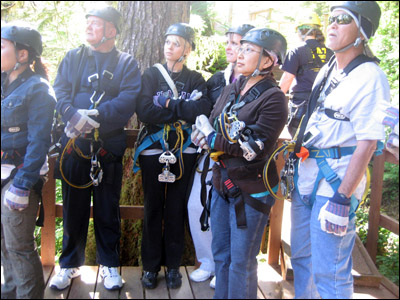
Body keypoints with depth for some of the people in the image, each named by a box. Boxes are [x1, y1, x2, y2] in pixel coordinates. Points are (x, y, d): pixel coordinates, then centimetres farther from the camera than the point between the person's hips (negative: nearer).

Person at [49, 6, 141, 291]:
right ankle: (70, 264, 25)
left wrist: (96, 116, -23)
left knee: (108, 209, 8)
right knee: (73, 206, 10)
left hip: (108, 147, -2)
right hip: (74, 143, 2)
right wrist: (75, 116, -20)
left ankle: (109, 264, 23)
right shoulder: (72, 58, 11)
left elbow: (128, 101, -11)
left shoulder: (127, 63, 3)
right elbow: (60, 92, -1)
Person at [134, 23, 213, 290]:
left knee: (177, 208, 6)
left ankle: (173, 265, 19)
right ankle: (151, 266, 17)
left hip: (184, 151, 0)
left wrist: (168, 104, -14)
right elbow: (144, 112, -12)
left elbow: (203, 108, -14)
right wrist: (183, 110, -13)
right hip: (153, 149, 0)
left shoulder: (195, 80, 6)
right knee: (153, 208, 5)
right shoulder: (151, 75, 4)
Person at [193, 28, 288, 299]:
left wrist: (215, 139, -13)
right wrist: (233, 142, -14)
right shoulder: (232, 90, 9)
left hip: (251, 189, -7)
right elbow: (206, 126, 7)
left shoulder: (274, 98, -13)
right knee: (221, 254, 18)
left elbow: (257, 148, -20)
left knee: (241, 261, 5)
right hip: (222, 183, 7)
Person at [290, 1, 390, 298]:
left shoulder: (370, 77, -14)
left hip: (336, 181, -8)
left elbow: (367, 143, -19)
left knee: (328, 272, -1)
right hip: (306, 176, 8)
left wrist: (342, 199, -23)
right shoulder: (327, 70, 11)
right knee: (301, 257, 20)